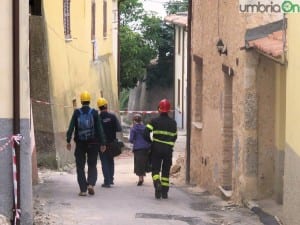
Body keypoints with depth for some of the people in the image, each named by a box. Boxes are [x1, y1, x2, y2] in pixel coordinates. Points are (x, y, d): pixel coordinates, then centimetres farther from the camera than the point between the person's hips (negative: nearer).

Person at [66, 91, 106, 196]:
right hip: (93, 144, 0)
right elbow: (99, 128, -5)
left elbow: (71, 127, -9)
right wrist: (102, 143, -2)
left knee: (80, 167, 8)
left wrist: (68, 141, -7)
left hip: (80, 144, 0)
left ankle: (83, 190, 4)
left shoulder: (76, 113, -3)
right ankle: (91, 184, -11)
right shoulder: (94, 113, -3)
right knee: (92, 166, 11)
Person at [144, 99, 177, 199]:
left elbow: (146, 132, -12)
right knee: (166, 171, 10)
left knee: (155, 169, 6)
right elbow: (174, 137, 11)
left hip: (156, 149, -2)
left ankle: (157, 184, -22)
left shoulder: (154, 121, -3)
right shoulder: (173, 122, 5)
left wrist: (150, 141, 5)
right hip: (168, 150, 2)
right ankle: (164, 192, 10)